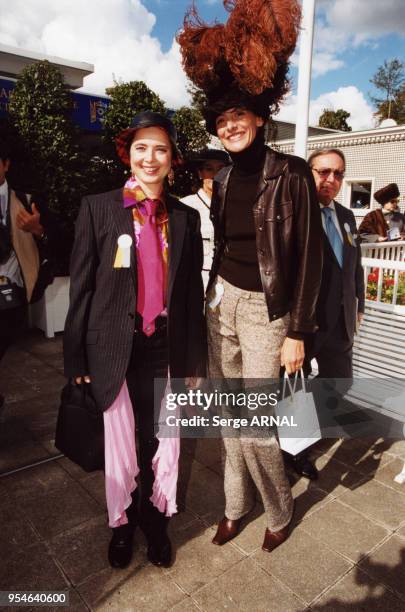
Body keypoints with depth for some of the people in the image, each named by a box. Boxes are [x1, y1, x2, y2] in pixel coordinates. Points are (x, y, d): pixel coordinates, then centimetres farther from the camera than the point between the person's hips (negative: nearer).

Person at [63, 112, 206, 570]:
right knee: (119, 446, 12)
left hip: (167, 350, 2)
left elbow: (193, 292, 7)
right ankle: (121, 522, 40)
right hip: (114, 350, -2)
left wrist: (195, 360, 8)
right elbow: (81, 288, -3)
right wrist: (76, 359, -4)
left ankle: (154, 519, 41)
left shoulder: (186, 218, 5)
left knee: (162, 444, 12)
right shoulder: (98, 208, -2)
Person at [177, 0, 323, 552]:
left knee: (255, 427, -2)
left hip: (266, 309, -5)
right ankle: (236, 506, 34)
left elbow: (309, 255, -10)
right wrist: (212, 297, 15)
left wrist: (297, 332, -12)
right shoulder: (223, 180, 8)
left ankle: (280, 512, 28)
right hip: (221, 303, 6)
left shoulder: (291, 174, -9)